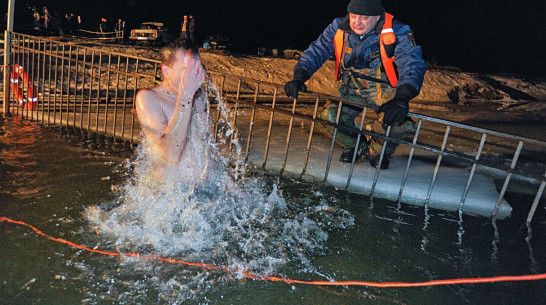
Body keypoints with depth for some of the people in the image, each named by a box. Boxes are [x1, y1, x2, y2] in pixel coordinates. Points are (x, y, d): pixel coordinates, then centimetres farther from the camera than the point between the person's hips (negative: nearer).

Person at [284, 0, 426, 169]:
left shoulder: (397, 32, -17)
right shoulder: (339, 27, -7)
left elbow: (413, 65, -27)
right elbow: (315, 52, -4)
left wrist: (402, 99, -46)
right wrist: (299, 78, -22)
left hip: (384, 91, -2)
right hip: (351, 90, 3)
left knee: (400, 124, -30)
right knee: (329, 116, -23)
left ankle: (377, 151, 8)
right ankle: (357, 148, 9)